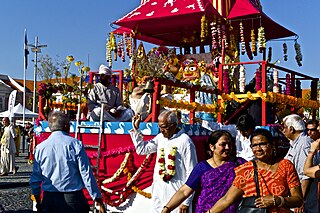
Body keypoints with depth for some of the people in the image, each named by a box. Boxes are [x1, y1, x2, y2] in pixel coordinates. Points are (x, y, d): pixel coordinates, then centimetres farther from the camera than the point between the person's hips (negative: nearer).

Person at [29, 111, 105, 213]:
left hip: (49, 200, 3)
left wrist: (38, 202, 22)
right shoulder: (76, 145, -8)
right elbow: (87, 175, -10)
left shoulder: (40, 148, 0)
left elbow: (35, 178, 7)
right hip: (73, 199, -2)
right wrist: (99, 202, -4)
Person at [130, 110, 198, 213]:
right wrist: (136, 129, 8)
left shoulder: (185, 141, -13)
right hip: (159, 192, 6)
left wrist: (187, 201, -12)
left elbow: (191, 172, -12)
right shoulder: (160, 137, 7)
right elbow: (142, 150, 17)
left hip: (177, 195, -6)